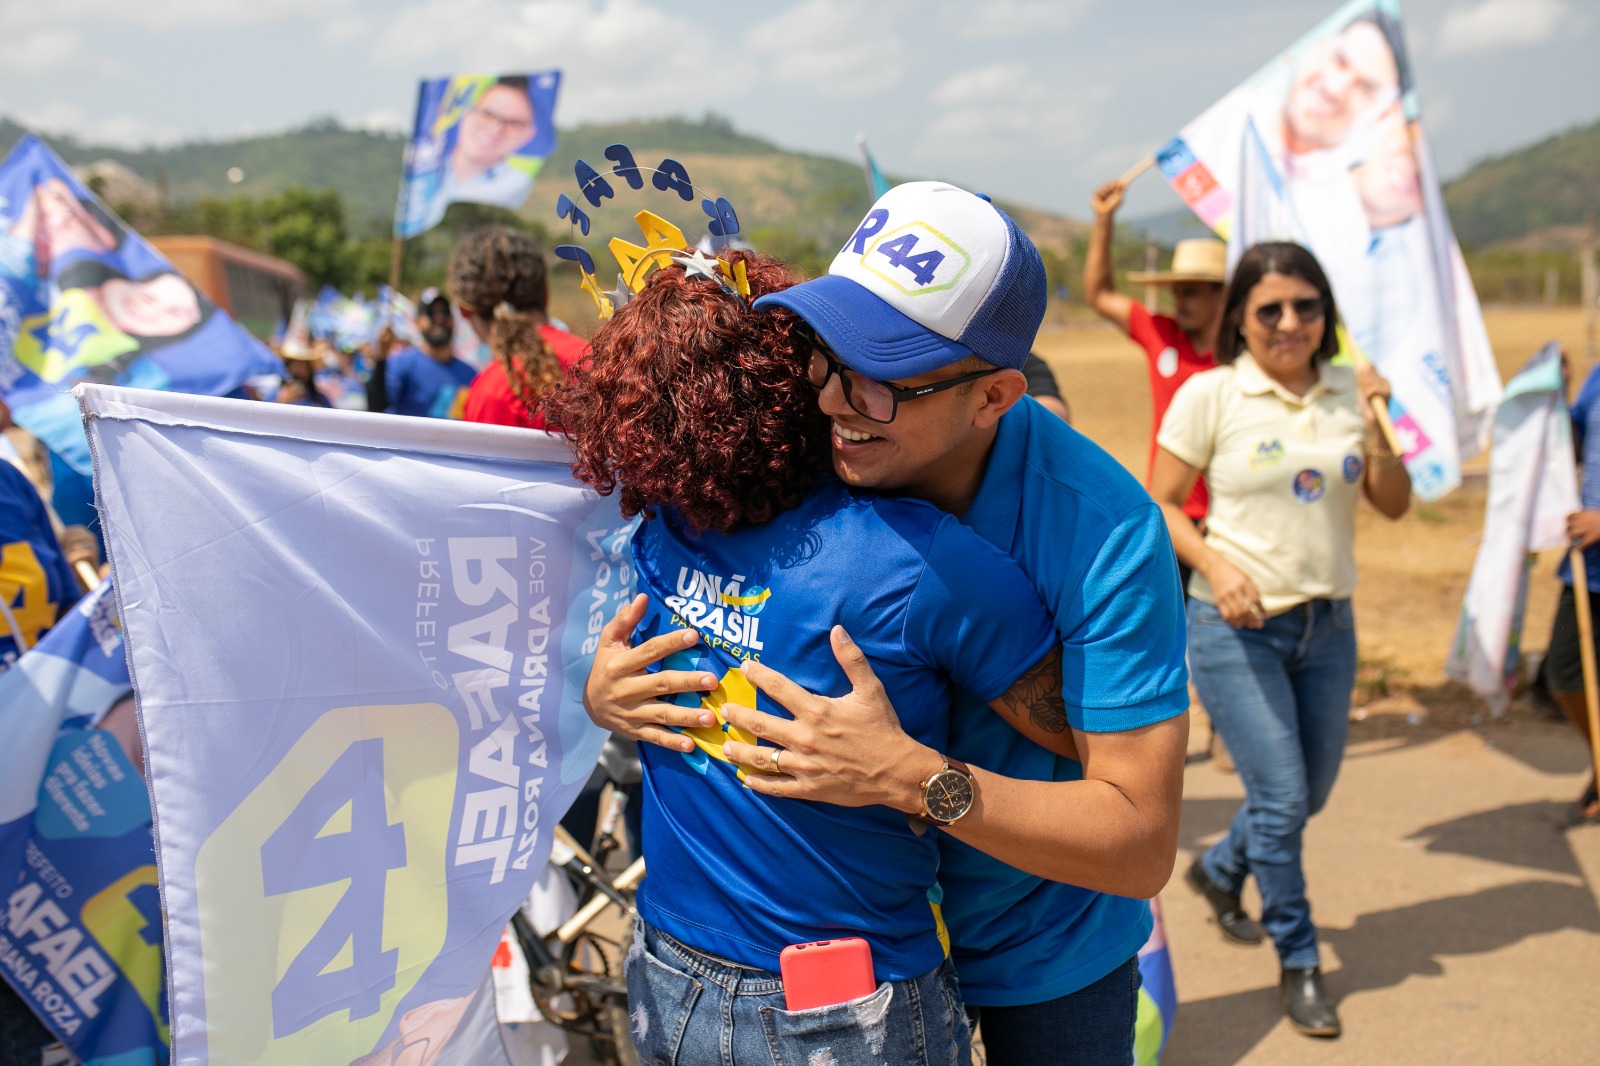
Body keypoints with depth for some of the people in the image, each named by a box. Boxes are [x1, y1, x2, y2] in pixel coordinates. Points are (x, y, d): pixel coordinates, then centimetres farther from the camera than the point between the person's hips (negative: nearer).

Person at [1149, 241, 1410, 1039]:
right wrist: (1217, 567, -20)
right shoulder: (1210, 395, -9)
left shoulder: (1346, 391, 3)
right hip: (1237, 626, -5)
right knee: (1281, 796, -5)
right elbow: (1159, 504, -5)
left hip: (1328, 622, 5)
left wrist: (1375, 429, -11)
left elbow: (1395, 505, 5)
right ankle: (1299, 962, 17)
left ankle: (1219, 870, 45)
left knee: (1312, 788, 17)